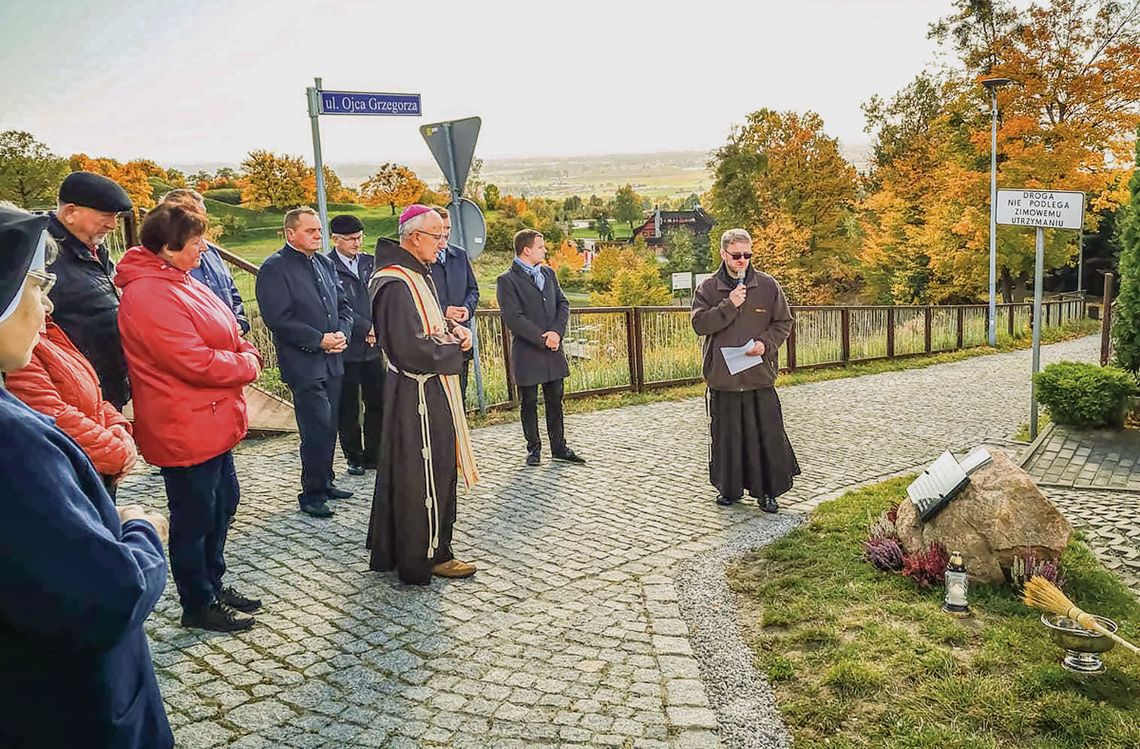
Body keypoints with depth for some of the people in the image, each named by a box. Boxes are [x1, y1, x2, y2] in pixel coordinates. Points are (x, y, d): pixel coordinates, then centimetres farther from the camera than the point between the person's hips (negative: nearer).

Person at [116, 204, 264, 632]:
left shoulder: (178, 282, 10)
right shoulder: (149, 295, -22)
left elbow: (225, 336, 15)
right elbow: (196, 362, -26)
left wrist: (245, 354, -6)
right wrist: (248, 365, -11)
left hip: (211, 421, 10)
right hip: (185, 429, -10)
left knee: (222, 502, 21)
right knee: (195, 516, 5)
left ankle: (213, 585, 38)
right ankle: (198, 606, 23)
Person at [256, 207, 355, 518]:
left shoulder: (324, 262, 13)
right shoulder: (274, 268, -9)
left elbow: (343, 304, 16)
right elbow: (278, 318, -16)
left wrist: (342, 333, -3)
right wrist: (319, 340, -16)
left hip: (332, 360, 7)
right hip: (303, 363, -7)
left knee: (328, 427, 14)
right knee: (318, 429, -7)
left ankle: (324, 483, 28)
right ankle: (312, 494, 7)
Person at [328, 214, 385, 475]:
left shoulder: (369, 262, 10)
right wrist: (366, 327, -14)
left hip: (373, 346, 5)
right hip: (347, 348, -5)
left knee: (377, 403, 9)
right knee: (348, 407, 7)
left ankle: (374, 455, 22)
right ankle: (354, 458, 20)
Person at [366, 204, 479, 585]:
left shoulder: (418, 274, 11)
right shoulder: (397, 285, -21)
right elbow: (413, 351, -25)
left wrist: (453, 328, 3)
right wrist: (455, 351, -11)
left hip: (427, 394, 10)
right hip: (419, 396, -10)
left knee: (401, 474, 18)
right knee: (425, 476, 2)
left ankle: (390, 551, 32)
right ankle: (428, 557, 17)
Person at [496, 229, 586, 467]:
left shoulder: (548, 273, 13)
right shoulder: (507, 280, -8)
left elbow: (563, 304, 8)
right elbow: (513, 318, -16)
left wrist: (556, 332, -9)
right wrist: (542, 339, -17)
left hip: (553, 350, 6)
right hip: (527, 352, -5)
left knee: (555, 400, 11)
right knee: (529, 403, 6)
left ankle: (559, 447, 21)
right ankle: (533, 448, 18)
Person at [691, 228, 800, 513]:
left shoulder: (768, 285, 3)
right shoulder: (708, 288, 3)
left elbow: (783, 322, 7)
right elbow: (699, 324, -7)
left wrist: (766, 343, -10)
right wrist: (729, 305, -16)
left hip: (760, 375, 0)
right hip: (722, 377, 0)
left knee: (767, 435, 3)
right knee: (727, 436, 9)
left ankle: (767, 491, 18)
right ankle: (729, 488, 25)